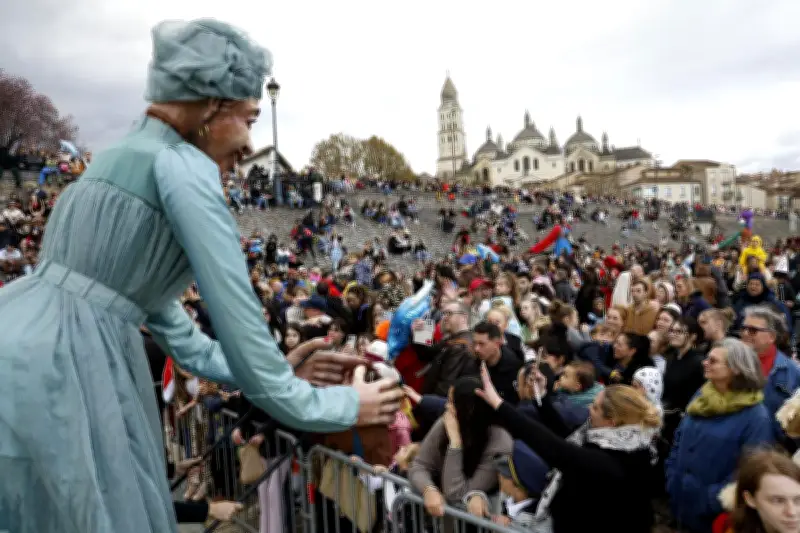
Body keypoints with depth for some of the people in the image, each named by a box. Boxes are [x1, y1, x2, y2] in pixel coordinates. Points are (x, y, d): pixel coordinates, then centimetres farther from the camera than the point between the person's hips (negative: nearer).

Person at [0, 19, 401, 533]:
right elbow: (236, 313, -14)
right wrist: (343, 404, -2)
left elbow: (152, 298, 23)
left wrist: (272, 371, 25)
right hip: (50, 365, -9)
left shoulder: (123, 155, 18)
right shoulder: (183, 167, -11)